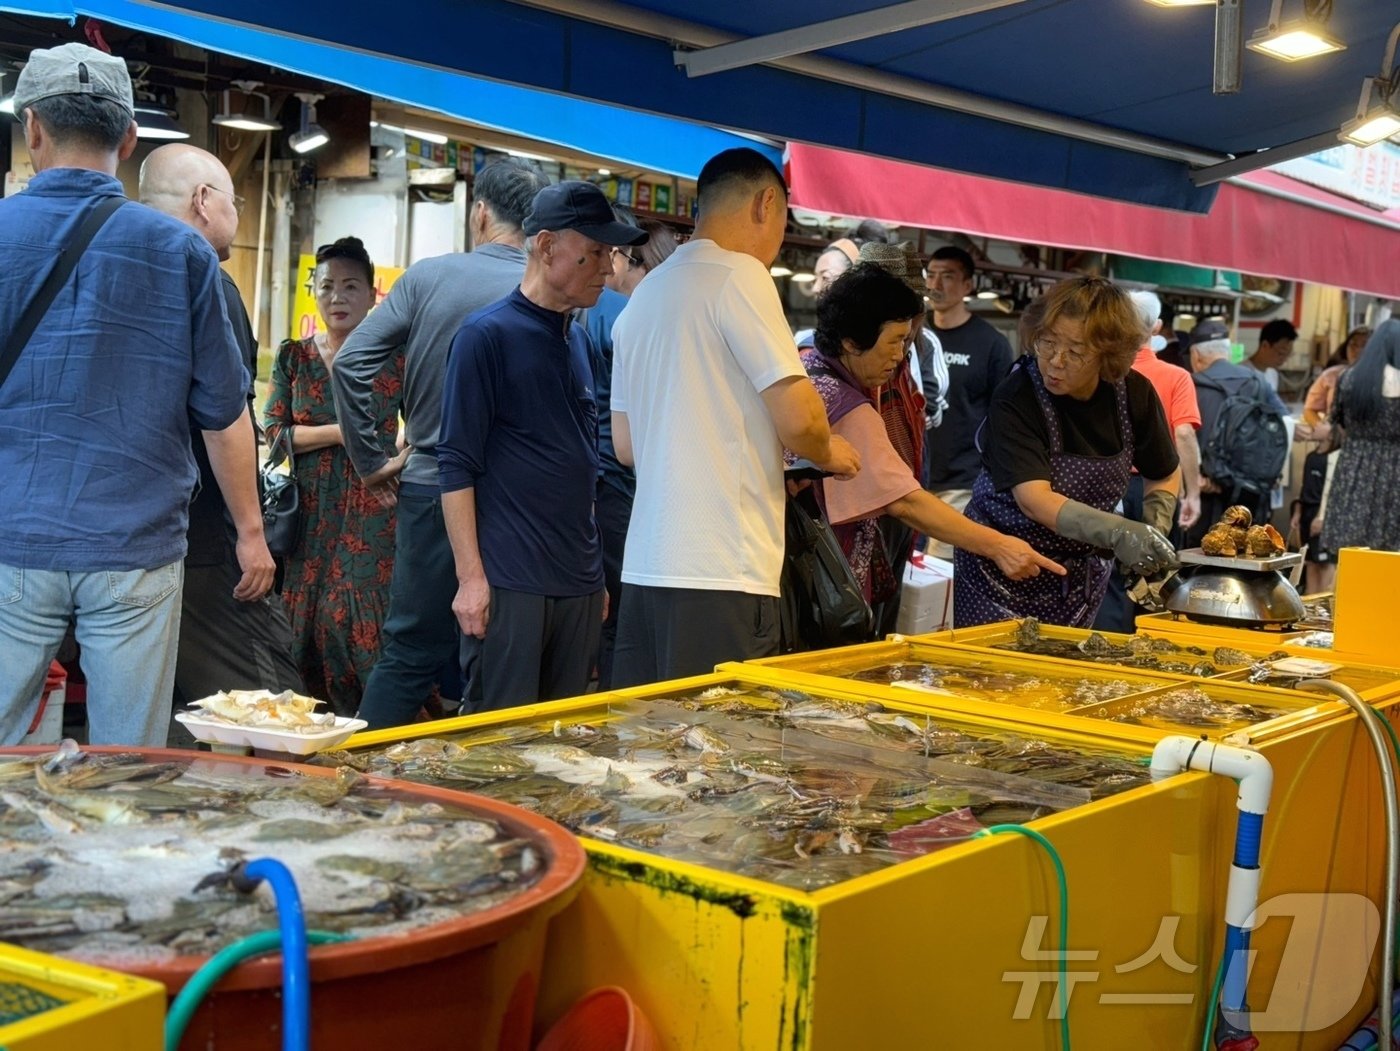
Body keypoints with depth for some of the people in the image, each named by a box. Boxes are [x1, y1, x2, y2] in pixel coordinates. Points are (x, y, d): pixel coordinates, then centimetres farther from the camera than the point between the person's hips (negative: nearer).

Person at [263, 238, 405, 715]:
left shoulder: (394, 358, 3)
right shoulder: (294, 357, 9)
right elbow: (273, 433, 1)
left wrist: (399, 462, -14)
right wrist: (345, 431, -10)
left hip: (373, 516, -2)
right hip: (312, 515, 3)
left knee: (365, 630, -10)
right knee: (309, 632, 0)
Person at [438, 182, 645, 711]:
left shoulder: (579, 339, 15)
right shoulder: (486, 334, -6)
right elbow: (457, 465, -10)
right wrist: (470, 577, -16)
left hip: (579, 584, 7)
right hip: (509, 585, -7)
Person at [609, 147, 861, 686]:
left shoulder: (644, 293, 17)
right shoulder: (739, 274, -7)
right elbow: (797, 418, -15)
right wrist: (828, 453, 7)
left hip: (644, 565, 8)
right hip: (719, 573, -8)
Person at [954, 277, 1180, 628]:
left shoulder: (1134, 394, -7)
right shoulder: (1015, 399, -21)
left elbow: (1165, 475, 11)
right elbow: (1033, 499, -32)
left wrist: (1155, 529, -9)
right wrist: (1118, 533, -45)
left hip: (1081, 576, 4)